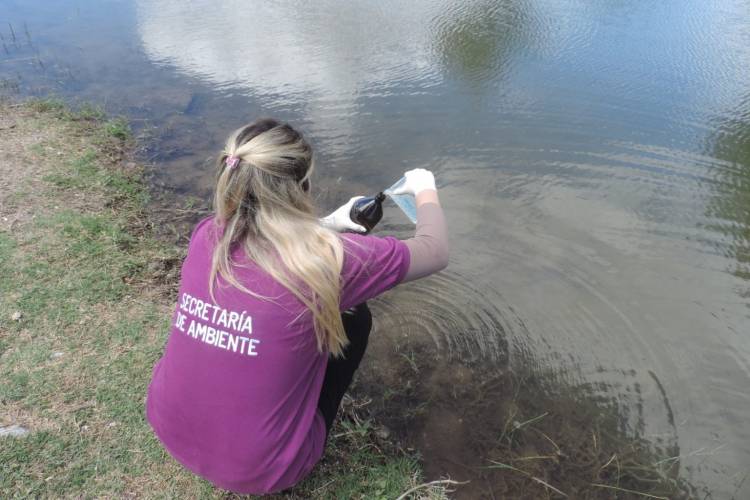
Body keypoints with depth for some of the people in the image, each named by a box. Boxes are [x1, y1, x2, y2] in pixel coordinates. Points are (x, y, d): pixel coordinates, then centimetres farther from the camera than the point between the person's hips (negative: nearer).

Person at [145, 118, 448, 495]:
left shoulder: (207, 235, -10)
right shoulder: (323, 257, -26)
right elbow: (435, 252, -9)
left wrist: (326, 225, 16)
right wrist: (424, 191, 8)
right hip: (257, 471, -5)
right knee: (353, 316, 10)